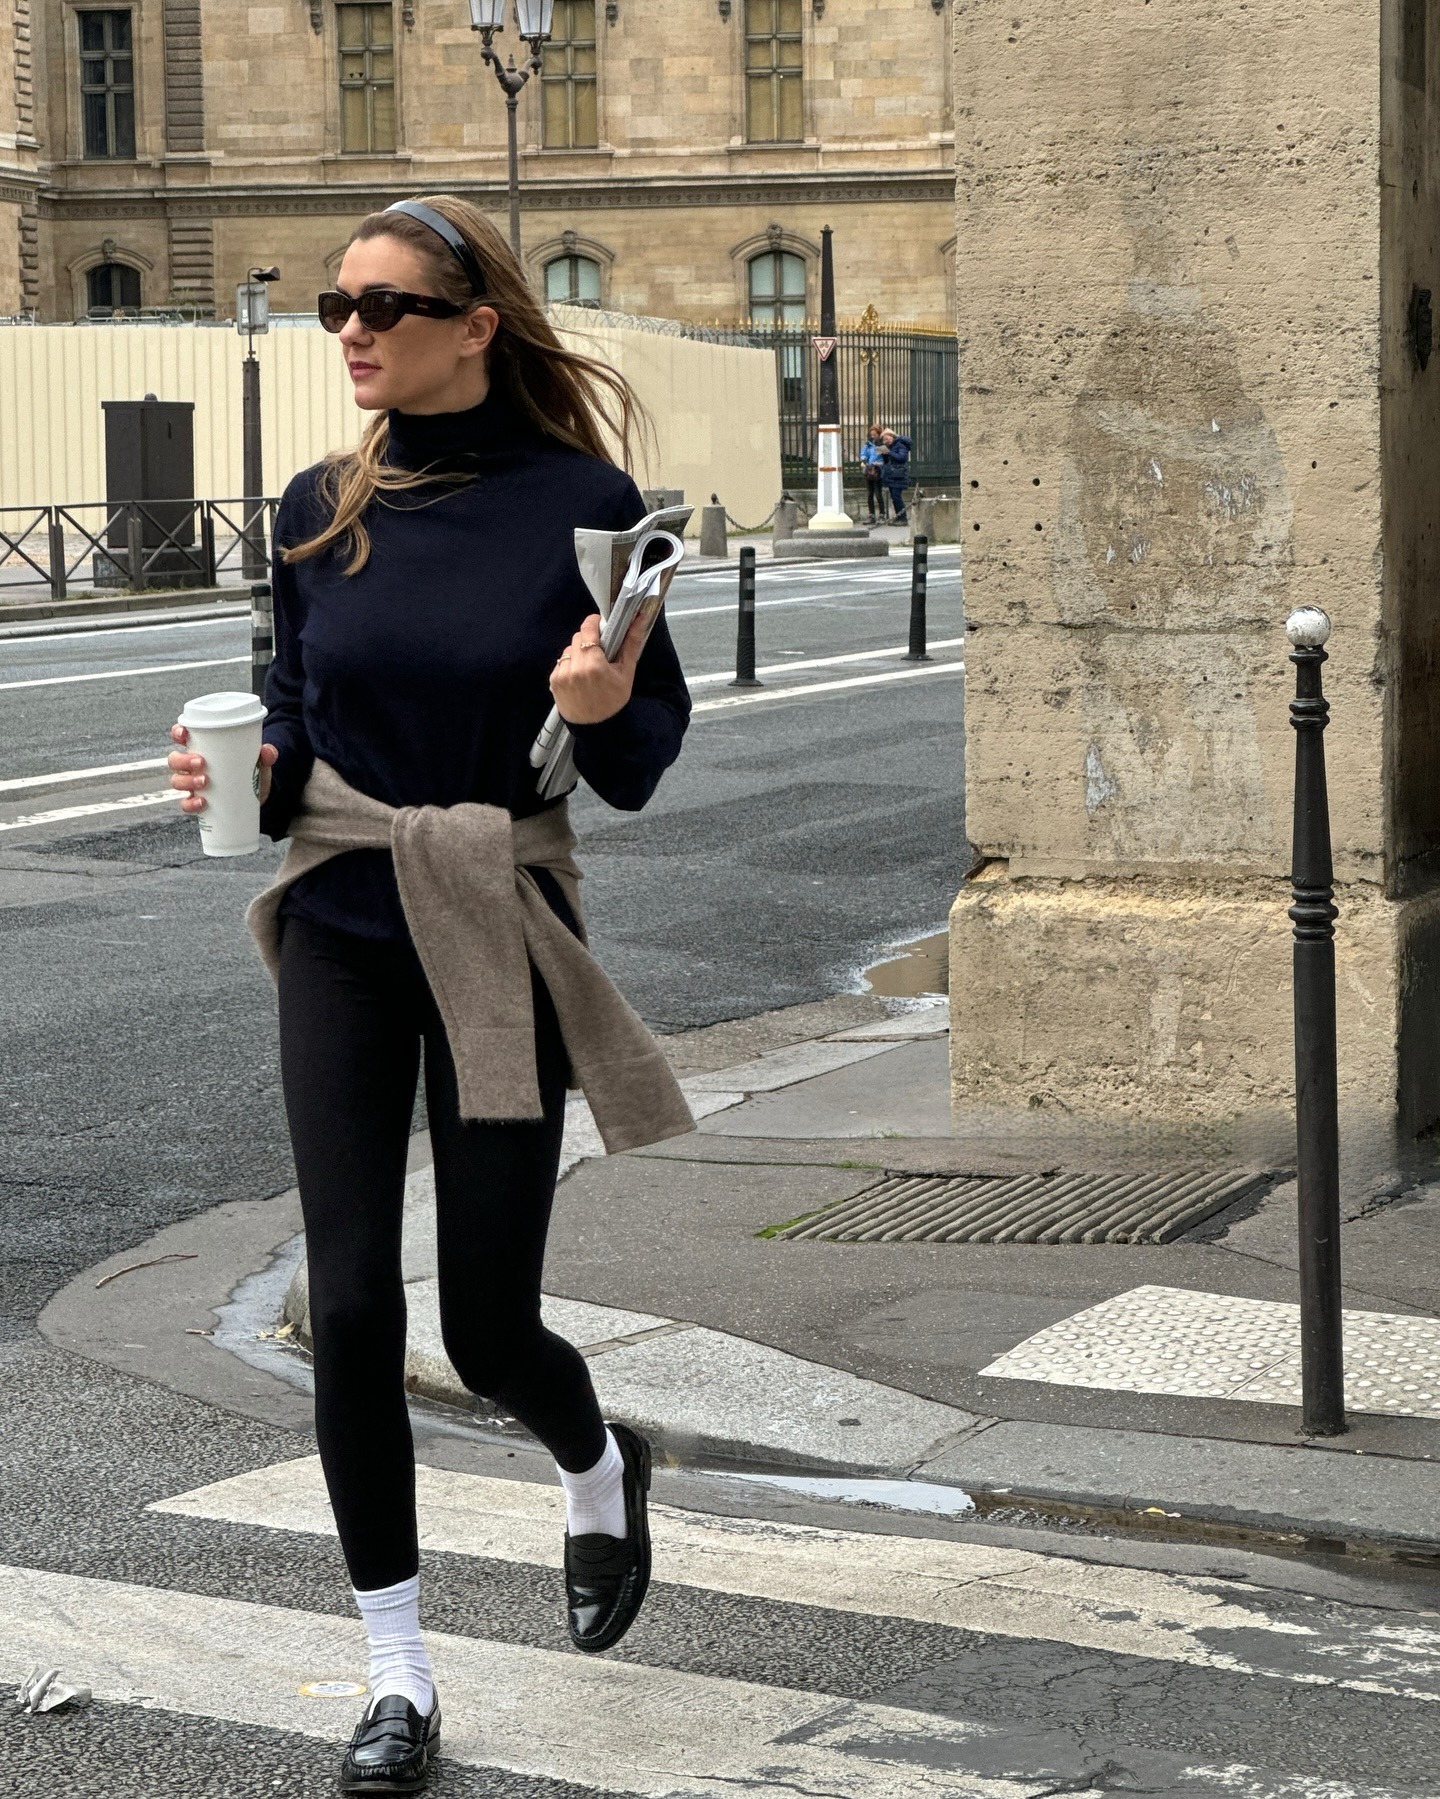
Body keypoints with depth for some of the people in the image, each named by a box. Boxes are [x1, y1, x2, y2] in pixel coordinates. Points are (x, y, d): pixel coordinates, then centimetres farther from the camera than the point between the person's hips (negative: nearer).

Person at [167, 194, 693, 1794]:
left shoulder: (581, 502, -7)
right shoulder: (320, 509, 3)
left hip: (500, 943, -3)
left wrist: (603, 710, -24)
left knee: (487, 1327, 3)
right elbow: (295, 714, 13)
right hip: (340, 937, 3)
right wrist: (243, 771, -8)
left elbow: (650, 754, -2)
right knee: (350, 1311, -3)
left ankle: (599, 1471, 40)